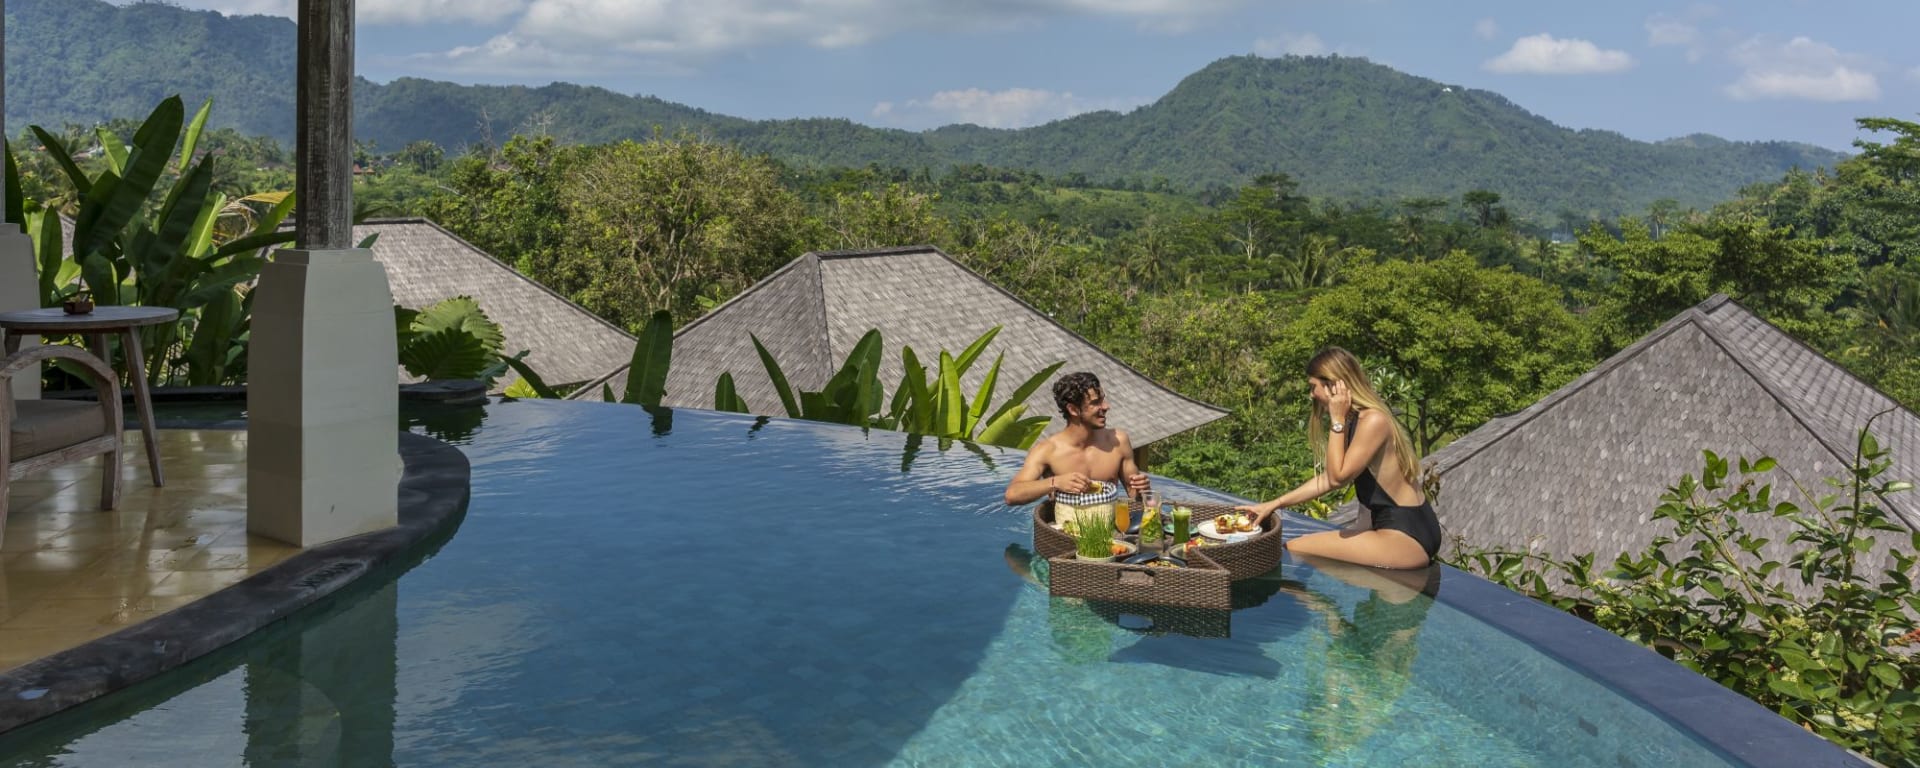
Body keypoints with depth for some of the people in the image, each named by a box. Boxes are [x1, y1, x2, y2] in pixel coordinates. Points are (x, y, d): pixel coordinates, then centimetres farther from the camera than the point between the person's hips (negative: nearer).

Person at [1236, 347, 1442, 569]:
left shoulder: (1373, 421, -19)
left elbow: (1338, 477, -17)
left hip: (1408, 538, -10)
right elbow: (1328, 479, 17)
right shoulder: (1356, 419, 11)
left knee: (1295, 550, -12)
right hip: (1397, 526, 10)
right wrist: (1273, 505, 14)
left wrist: (1337, 421, -14)